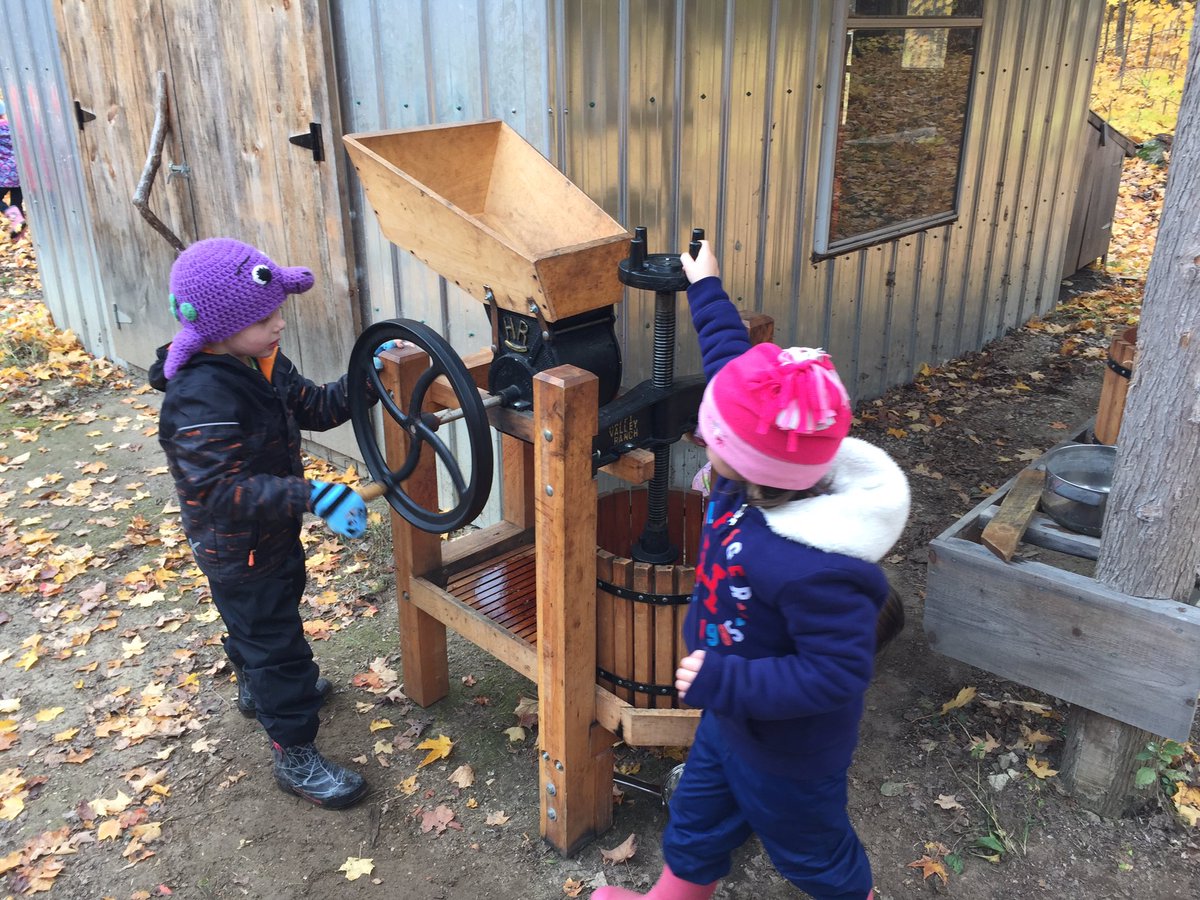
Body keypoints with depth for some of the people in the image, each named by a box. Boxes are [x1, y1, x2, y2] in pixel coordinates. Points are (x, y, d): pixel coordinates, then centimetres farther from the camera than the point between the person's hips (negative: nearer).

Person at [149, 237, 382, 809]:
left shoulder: (260, 362, -5)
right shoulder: (200, 400, -34)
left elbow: (312, 407, 5)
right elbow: (224, 493, -39)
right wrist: (311, 498, -46)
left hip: (271, 535, 9)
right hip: (238, 552, -9)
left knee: (261, 622, 31)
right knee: (275, 641, 2)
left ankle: (258, 687, 58)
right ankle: (295, 757, 19)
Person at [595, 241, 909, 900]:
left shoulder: (811, 569, -43)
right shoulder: (768, 474, -19)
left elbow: (837, 671, -34)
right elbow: (732, 362, -6)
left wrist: (726, 683, -35)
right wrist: (706, 290, 4)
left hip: (786, 750, -8)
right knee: (698, 817, 30)